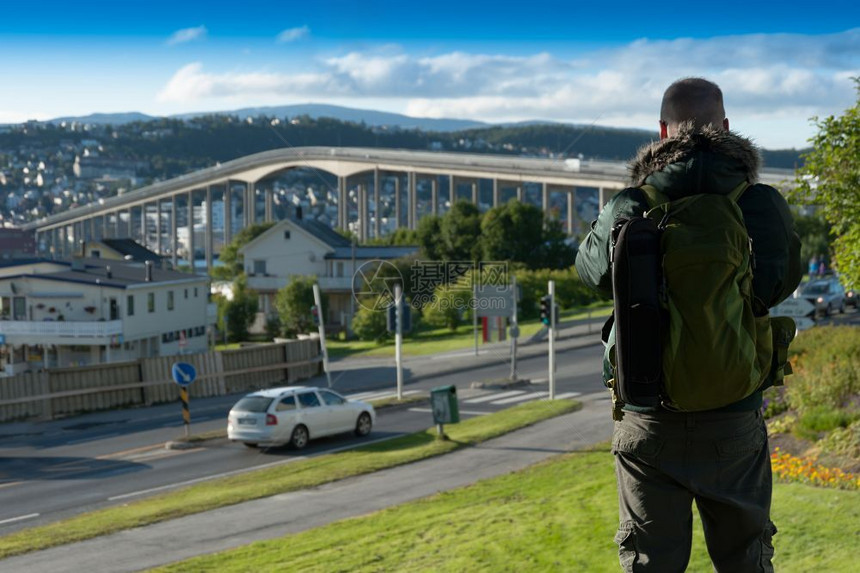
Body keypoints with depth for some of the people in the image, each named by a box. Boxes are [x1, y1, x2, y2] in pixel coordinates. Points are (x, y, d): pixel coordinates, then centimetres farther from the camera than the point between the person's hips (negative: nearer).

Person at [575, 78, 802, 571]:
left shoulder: (630, 208, -10)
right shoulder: (762, 205, -8)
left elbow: (594, 269, 5)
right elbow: (784, 280, 5)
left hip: (649, 421, 0)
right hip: (734, 419, 1)